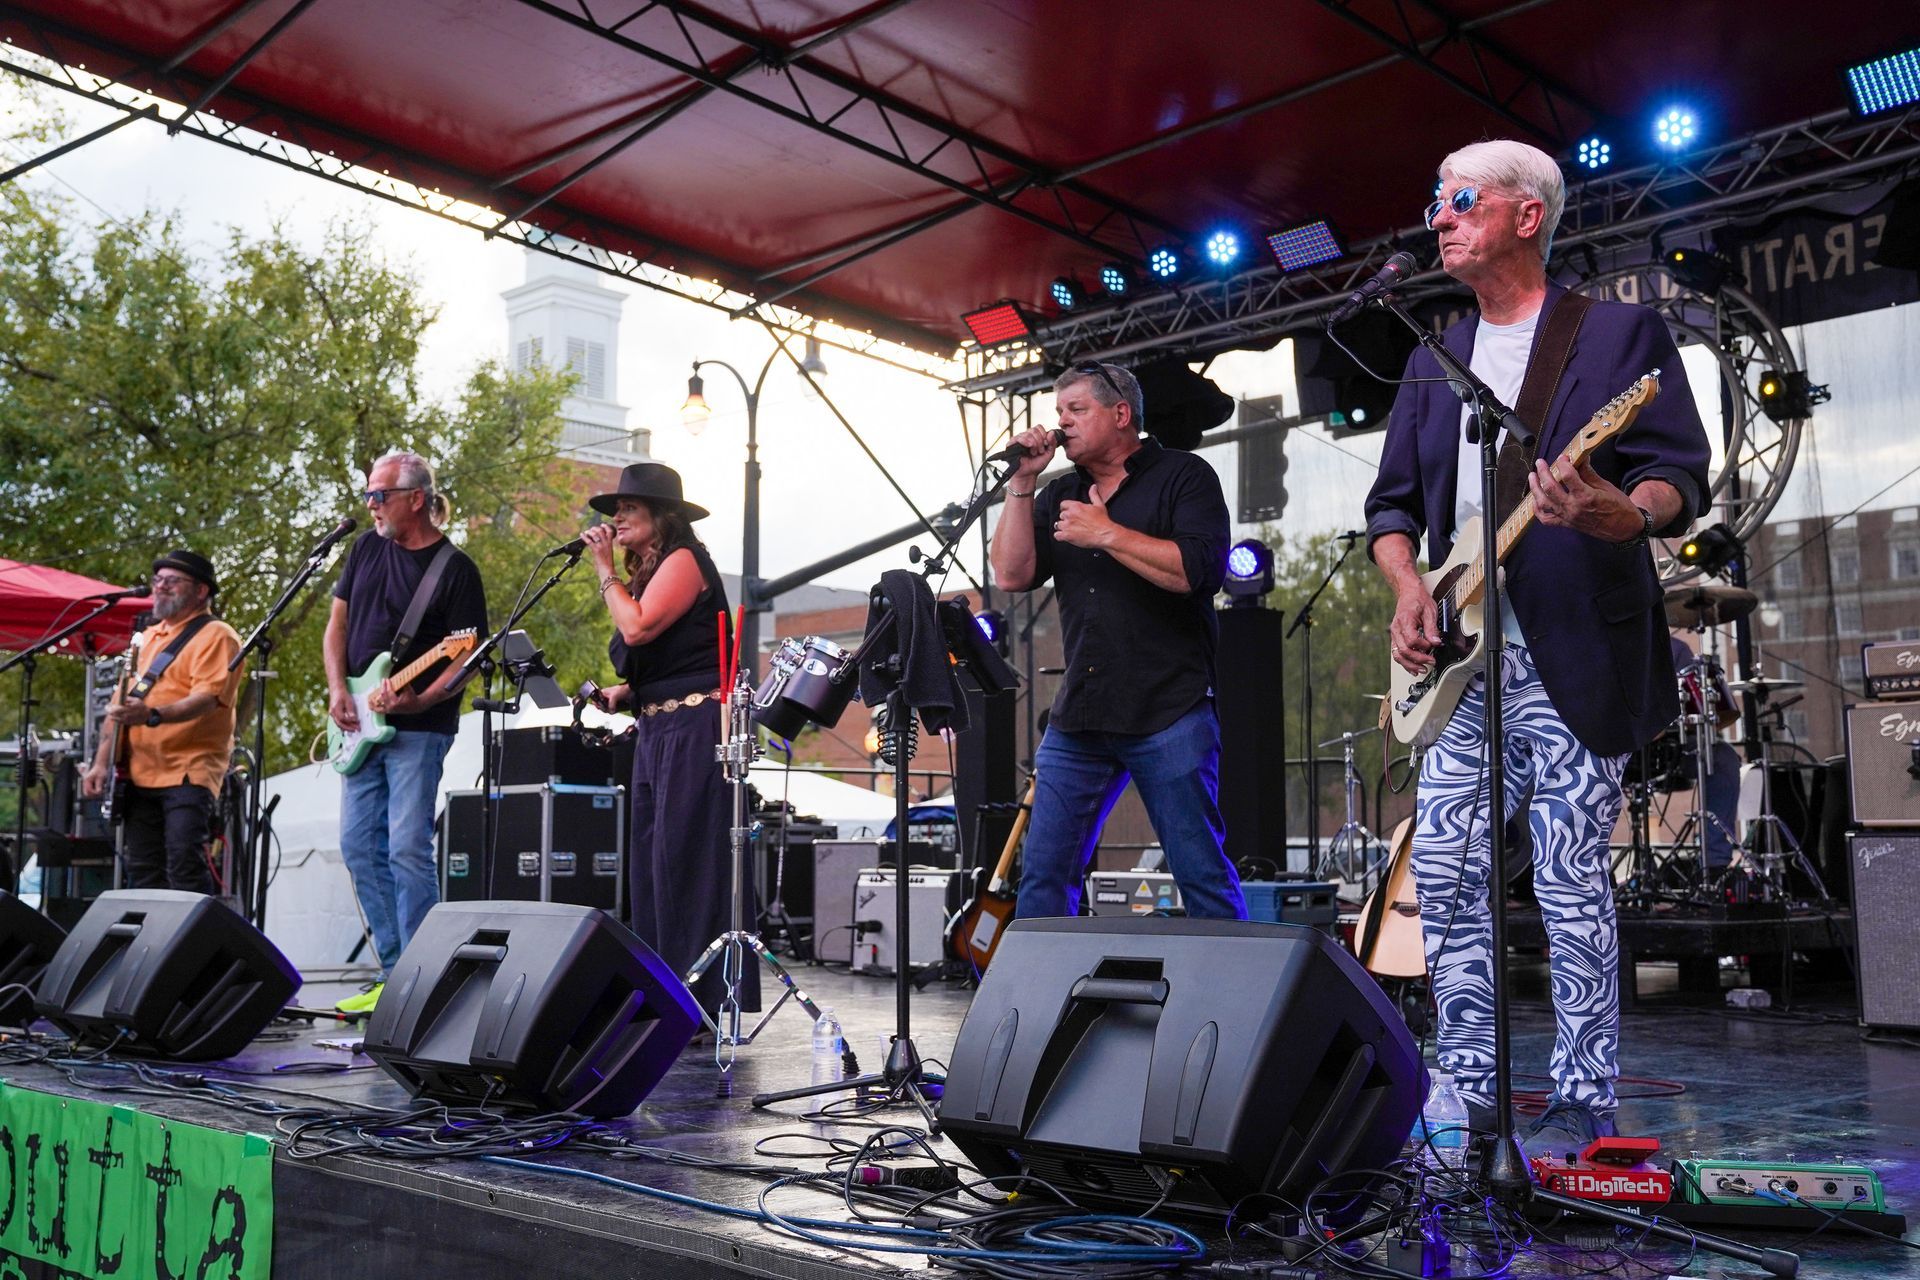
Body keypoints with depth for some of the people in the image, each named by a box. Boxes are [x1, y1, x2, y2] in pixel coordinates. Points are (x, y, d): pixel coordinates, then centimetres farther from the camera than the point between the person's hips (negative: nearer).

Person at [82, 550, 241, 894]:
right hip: (139, 774, 8)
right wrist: (101, 763, 11)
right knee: (143, 875, 7)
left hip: (188, 773, -8)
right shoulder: (148, 638, 21)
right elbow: (121, 703, 21)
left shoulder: (215, 636, -4)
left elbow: (206, 697, -19)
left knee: (185, 868, -17)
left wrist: (152, 715, -35)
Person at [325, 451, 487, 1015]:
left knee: (407, 850, -12)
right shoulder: (368, 548, 12)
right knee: (359, 848, 6)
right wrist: (338, 690, 0)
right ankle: (393, 973, 15)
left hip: (418, 730, -7)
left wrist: (418, 701, -24)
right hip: (361, 726, 7)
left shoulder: (455, 569, -6)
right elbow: (338, 624, 14)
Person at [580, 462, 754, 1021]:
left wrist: (606, 570, -8)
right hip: (656, 728, 10)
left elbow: (637, 628, -19)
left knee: (687, 859, -10)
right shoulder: (648, 571, 21)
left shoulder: (685, 559, -7)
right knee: (650, 860, 10)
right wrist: (625, 692, 10)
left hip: (693, 727, -10)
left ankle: (706, 997, -6)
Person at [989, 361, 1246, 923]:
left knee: (1203, 875, -2)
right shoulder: (1059, 497, 17)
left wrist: (1106, 534, -13)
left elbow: (1199, 570, -15)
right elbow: (1011, 575, 5)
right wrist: (1022, 483, 0)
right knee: (1043, 874, 4)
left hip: (1170, 714, -5)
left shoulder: (1183, 476, 0)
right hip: (1078, 717, 5)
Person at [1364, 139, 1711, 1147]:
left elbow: (1682, 475, -6)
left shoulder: (1621, 333, 2)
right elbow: (1392, 502, 18)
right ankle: (1474, 1096, 15)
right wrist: (1408, 586, -1)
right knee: (1443, 877, 3)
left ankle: (1583, 1102, 10)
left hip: (1574, 658, -5)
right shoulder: (1433, 364, 19)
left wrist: (1625, 516, -28)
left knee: (1570, 886, -4)